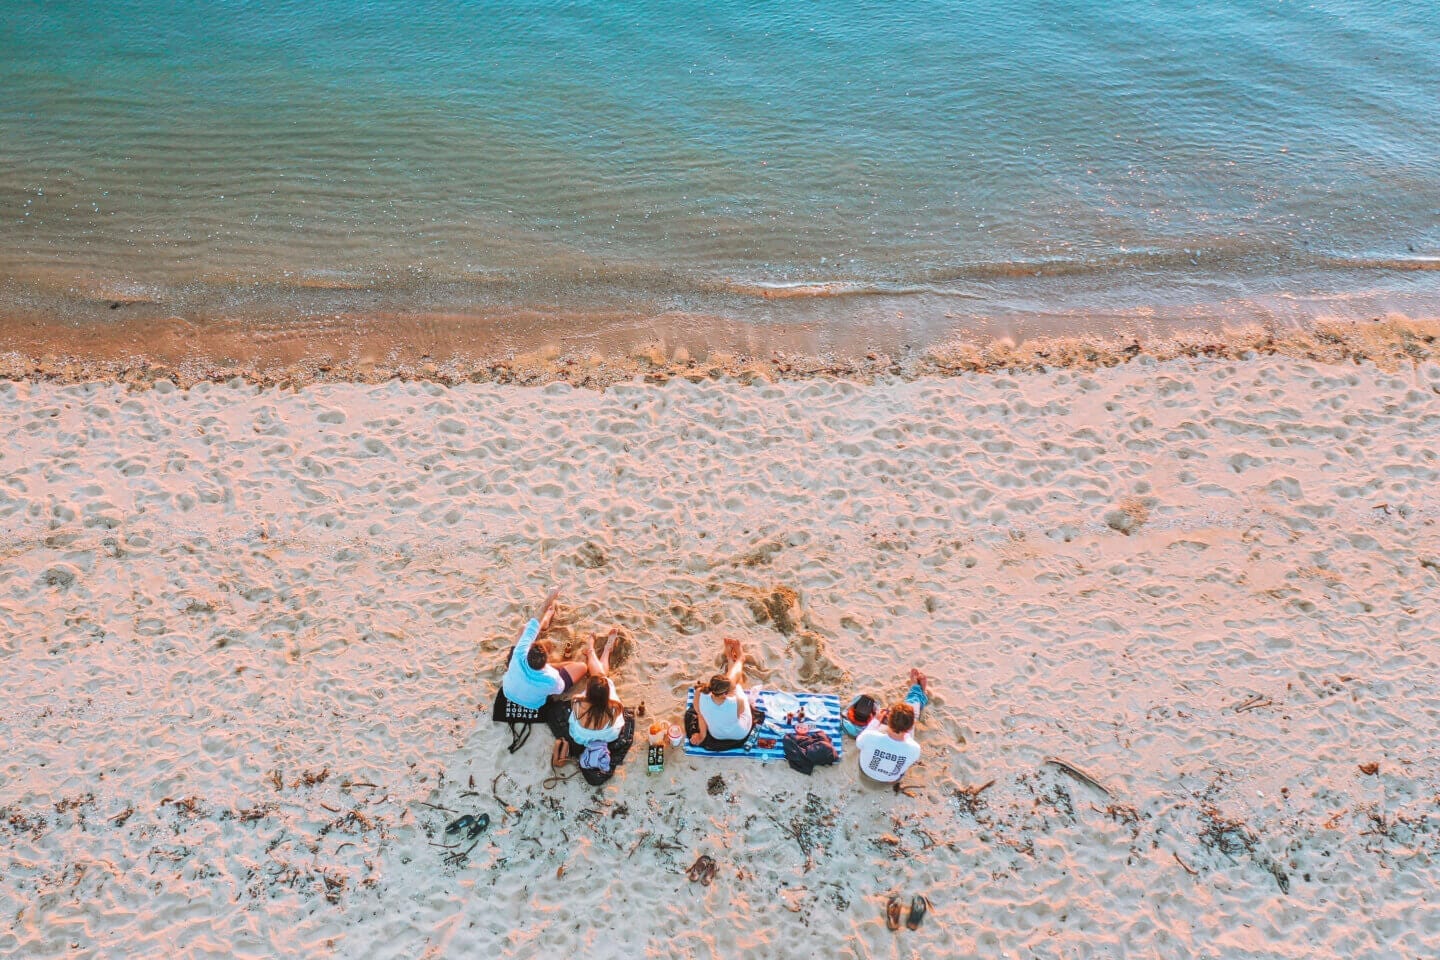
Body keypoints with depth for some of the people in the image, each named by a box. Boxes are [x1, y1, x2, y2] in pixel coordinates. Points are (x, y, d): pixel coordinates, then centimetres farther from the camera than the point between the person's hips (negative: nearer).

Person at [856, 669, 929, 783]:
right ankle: (924, 694, 48)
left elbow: (858, 747, -15)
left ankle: (916, 686, 47)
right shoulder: (914, 749, -40)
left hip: (866, 771, 0)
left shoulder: (870, 737, -43)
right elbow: (911, 762, -12)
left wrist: (875, 721, -7)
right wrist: (907, 732, -2)